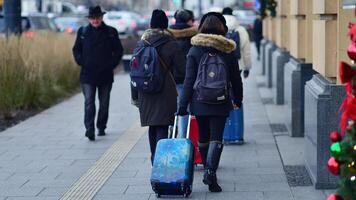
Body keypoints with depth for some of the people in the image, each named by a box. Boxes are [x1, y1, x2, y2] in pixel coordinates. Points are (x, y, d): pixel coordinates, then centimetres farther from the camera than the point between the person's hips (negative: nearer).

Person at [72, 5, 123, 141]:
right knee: (89, 102, -11)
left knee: (104, 103, 11)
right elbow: (76, 49, 13)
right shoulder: (82, 32, 5)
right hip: (88, 74, -1)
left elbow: (118, 50, 8)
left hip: (105, 74, 1)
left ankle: (101, 127, 25)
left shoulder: (111, 32, 3)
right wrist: (81, 62, -1)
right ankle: (90, 130, -16)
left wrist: (112, 64, -2)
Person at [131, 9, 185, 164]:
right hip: (166, 93, -4)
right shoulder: (172, 45, -6)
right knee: (162, 128, -5)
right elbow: (181, 72, -9)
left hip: (146, 94, 4)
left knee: (152, 128, 16)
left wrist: (135, 96, 13)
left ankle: (155, 161, 24)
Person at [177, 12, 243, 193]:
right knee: (216, 138, -2)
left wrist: (183, 105, -2)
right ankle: (210, 171, -21)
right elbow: (236, 79, 8)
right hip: (221, 103, 0)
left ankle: (207, 170, 26)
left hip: (199, 102, 1)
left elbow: (189, 80, -5)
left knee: (203, 137, 16)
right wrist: (237, 100, 22)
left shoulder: (194, 51, -3)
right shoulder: (228, 51, 0)